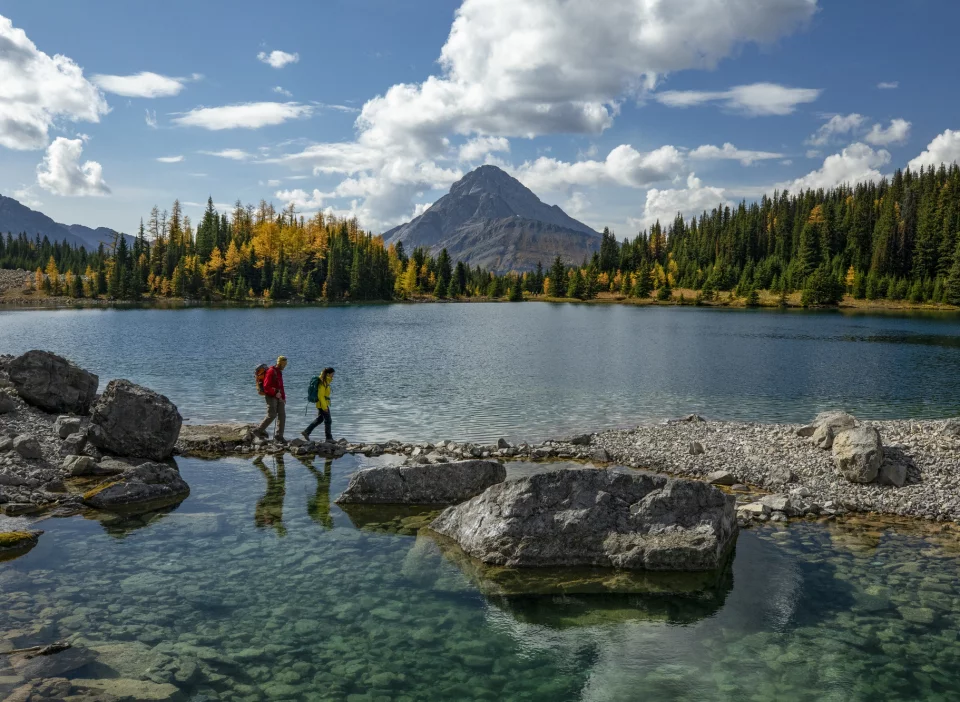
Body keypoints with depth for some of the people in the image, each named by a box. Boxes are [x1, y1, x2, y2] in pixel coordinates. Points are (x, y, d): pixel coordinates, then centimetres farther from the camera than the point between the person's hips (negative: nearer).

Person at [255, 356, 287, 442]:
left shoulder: (279, 372, 17)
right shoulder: (271, 371, -11)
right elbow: (266, 386, -17)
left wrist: (283, 397, 17)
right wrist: (275, 393, -23)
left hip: (278, 397, 8)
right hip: (271, 396, -8)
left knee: (282, 416, 1)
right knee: (272, 415, -10)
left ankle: (278, 436, 4)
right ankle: (259, 430, 9)